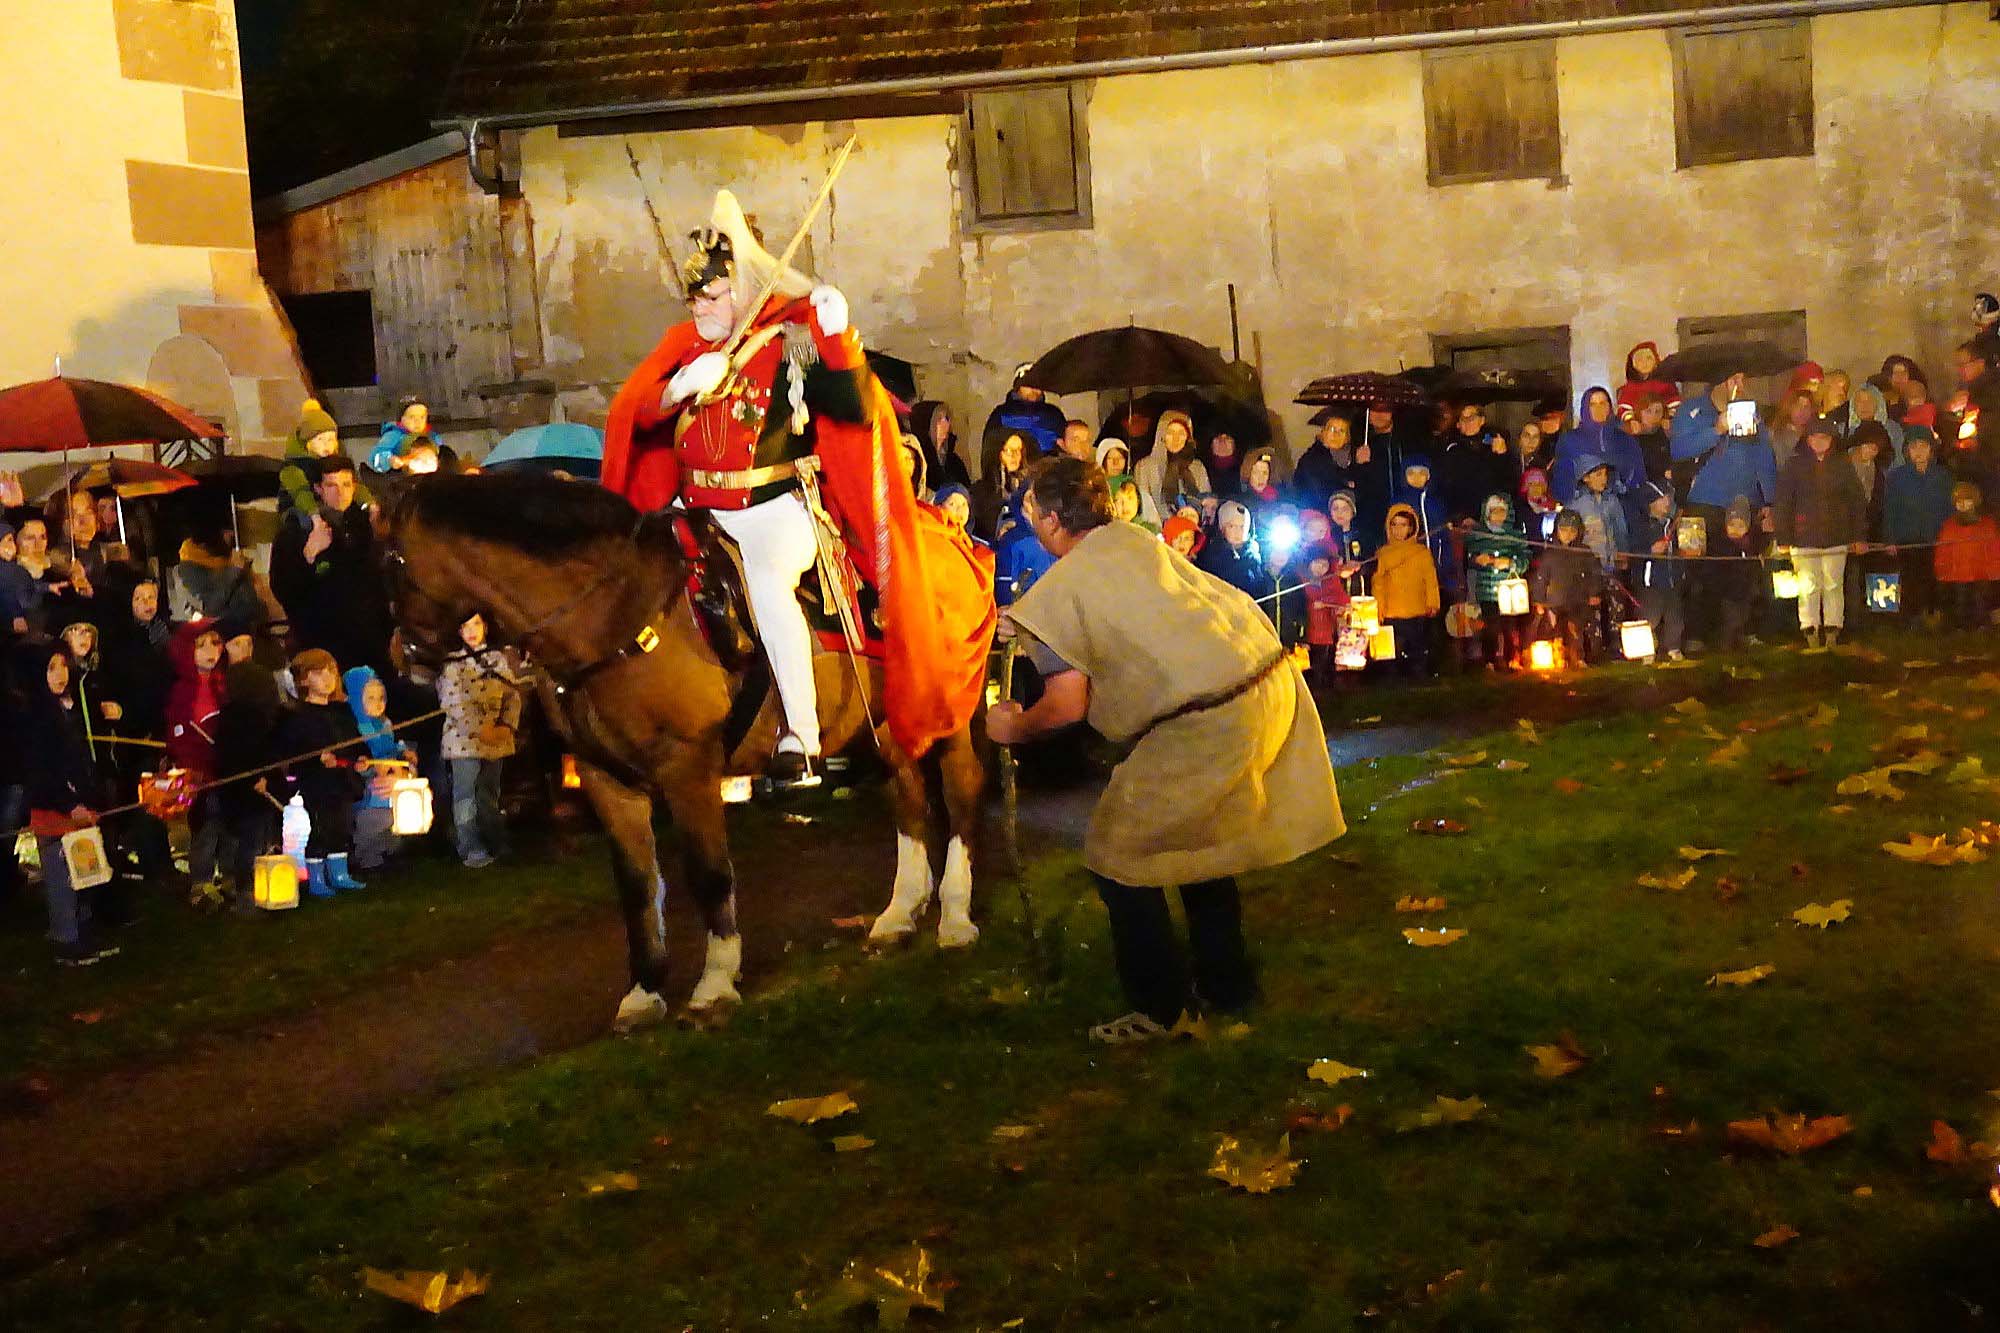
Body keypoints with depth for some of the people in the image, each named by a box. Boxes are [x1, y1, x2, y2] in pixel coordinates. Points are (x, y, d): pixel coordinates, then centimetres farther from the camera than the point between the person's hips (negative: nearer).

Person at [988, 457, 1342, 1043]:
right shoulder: (1138, 539, 15)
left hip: (1209, 719, -8)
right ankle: (1224, 983, 35)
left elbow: (1068, 705, -9)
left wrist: (1013, 729, 10)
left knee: (1116, 854, 8)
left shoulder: (1056, 592, -5)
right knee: (1198, 834, 26)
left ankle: (1157, 1007, 13)